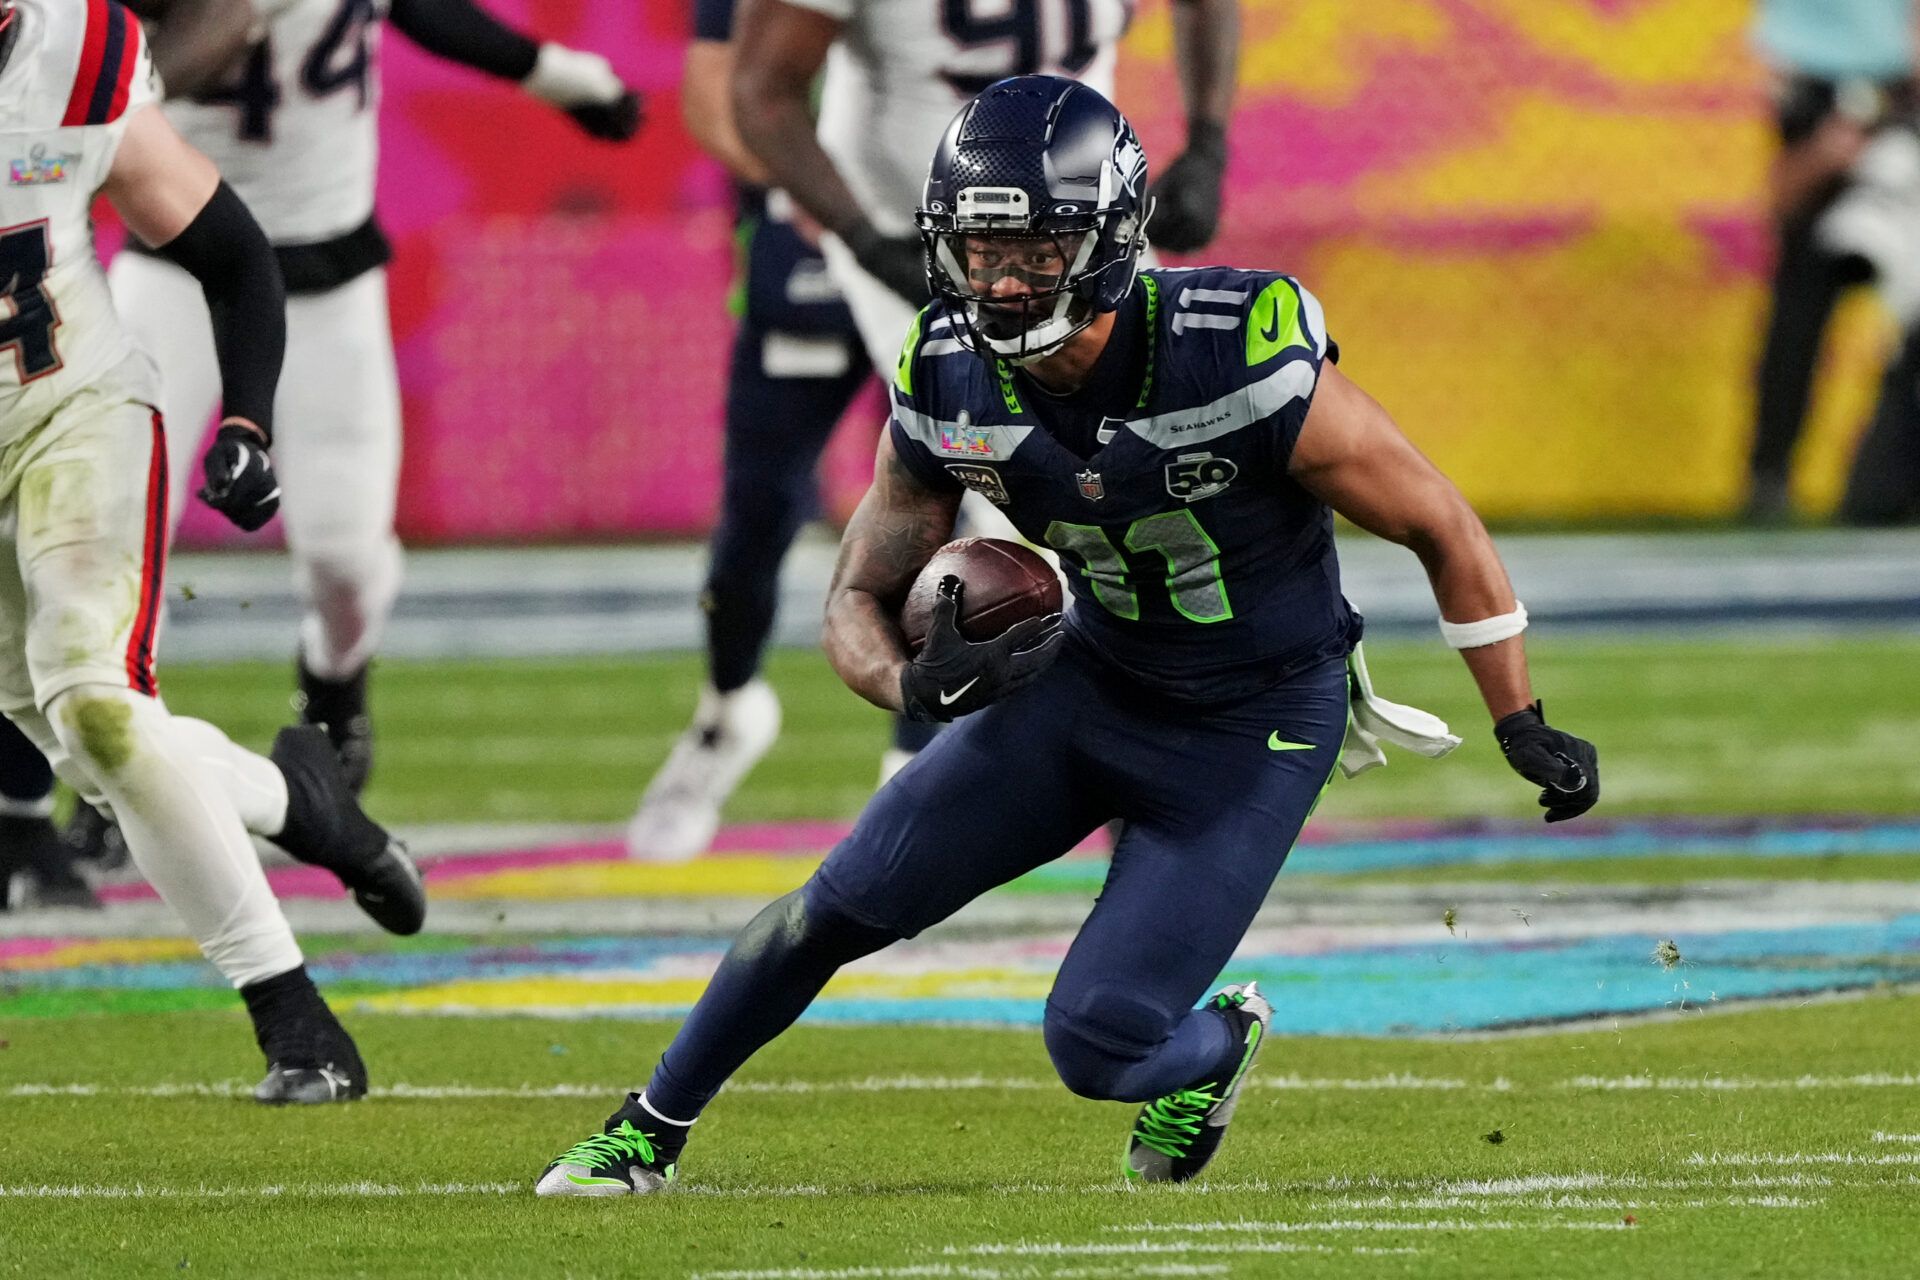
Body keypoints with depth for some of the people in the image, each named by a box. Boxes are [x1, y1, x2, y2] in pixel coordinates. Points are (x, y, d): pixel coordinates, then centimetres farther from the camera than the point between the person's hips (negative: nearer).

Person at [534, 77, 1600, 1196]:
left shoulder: (1249, 366, -31)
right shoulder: (952, 390, -16)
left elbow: (1442, 528, -17)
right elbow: (859, 602, -3)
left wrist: (1525, 729, -11)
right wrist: (918, 684, -28)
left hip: (1254, 731, -4)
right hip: (1090, 680, 4)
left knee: (1100, 1044, -12)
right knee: (846, 903, 1)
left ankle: (1219, 1042, 25)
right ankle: (647, 1135, 22)